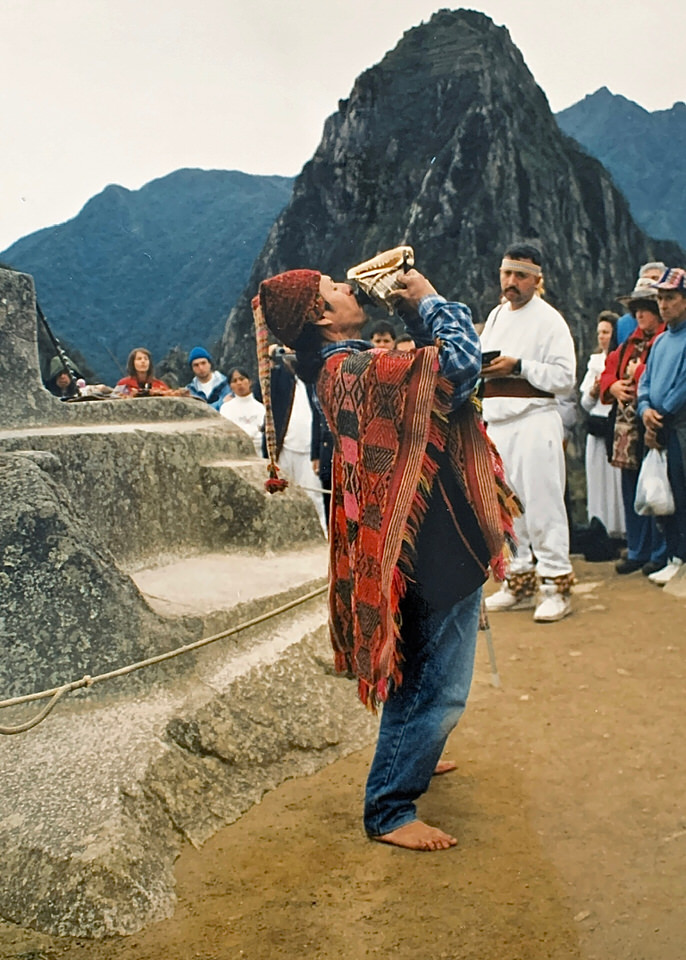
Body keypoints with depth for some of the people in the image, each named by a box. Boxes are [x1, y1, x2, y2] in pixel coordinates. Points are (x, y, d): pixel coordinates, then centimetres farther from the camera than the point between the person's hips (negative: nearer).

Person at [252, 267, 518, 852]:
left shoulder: (341, 366, 8)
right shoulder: (356, 370, -23)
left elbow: (429, 360, 20)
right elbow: (460, 362, -28)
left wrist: (414, 307, 6)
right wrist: (430, 300, -12)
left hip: (416, 536, 10)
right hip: (434, 541, -10)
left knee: (417, 669, 27)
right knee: (439, 687, -2)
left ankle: (405, 759, 46)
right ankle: (389, 812, 7)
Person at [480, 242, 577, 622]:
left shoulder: (549, 319, -4)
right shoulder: (496, 316, 17)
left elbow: (565, 377, -12)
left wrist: (518, 367, -17)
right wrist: (478, 367, 3)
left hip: (535, 421, -7)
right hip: (498, 422, 7)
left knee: (542, 504, -7)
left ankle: (556, 584, -1)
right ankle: (519, 581, 21)